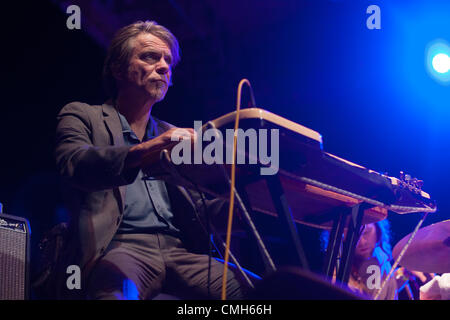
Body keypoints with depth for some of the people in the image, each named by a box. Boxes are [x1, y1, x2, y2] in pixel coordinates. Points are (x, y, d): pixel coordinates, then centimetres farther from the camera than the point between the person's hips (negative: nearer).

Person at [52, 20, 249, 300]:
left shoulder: (172, 135, 26)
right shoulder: (83, 117, 12)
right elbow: (75, 165, -10)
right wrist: (144, 150, -27)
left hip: (182, 252, 5)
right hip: (121, 248, -4)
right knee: (114, 286, -40)